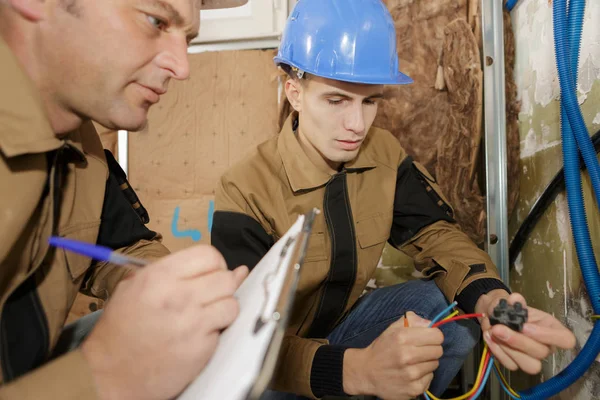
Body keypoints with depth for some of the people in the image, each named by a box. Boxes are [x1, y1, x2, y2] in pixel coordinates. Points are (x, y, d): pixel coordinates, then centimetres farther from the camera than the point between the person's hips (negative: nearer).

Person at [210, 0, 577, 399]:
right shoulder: (246, 194, -28)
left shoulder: (385, 155, -11)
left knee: (459, 304, -18)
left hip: (344, 322, 4)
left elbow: (434, 233, -9)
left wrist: (490, 299, -32)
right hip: (279, 348, -3)